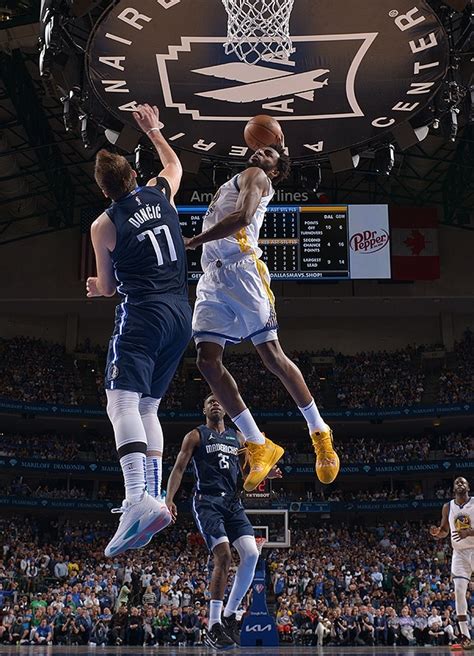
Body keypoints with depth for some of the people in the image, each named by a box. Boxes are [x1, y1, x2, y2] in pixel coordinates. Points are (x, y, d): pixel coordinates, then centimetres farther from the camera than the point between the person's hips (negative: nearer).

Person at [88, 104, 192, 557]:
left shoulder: (104, 226, -3)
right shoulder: (160, 194, 10)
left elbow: (108, 286, 7)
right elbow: (175, 165, 35)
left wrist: (97, 286, 30)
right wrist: (154, 131, 46)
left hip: (143, 314, -7)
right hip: (181, 314, 7)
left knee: (122, 401, -17)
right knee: (147, 407, 12)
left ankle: (139, 498, -38)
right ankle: (153, 498, 4)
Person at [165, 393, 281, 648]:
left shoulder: (237, 437, 21)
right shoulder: (195, 436, 7)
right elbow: (179, 468, 1)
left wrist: (267, 473, -2)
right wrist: (169, 499, -12)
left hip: (233, 503, 5)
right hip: (207, 501, -5)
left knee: (251, 554, -12)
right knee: (223, 557, -20)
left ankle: (229, 615, 3)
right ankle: (213, 627, -14)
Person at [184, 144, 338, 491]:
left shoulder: (255, 176, 5)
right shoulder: (229, 185, 33)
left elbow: (242, 218, -13)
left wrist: (191, 242, -15)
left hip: (242, 270, -8)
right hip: (211, 276, 8)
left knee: (271, 355, -10)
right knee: (207, 360, -8)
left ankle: (320, 433, 6)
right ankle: (259, 446, -3)